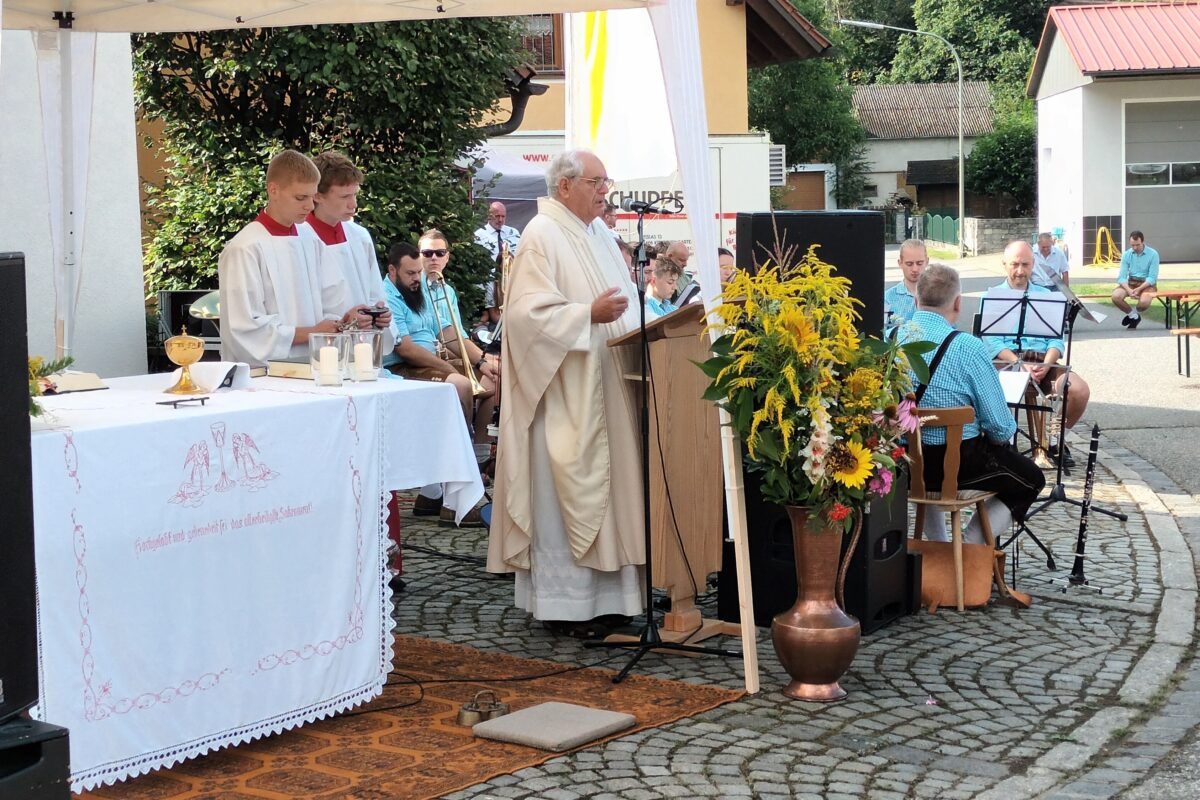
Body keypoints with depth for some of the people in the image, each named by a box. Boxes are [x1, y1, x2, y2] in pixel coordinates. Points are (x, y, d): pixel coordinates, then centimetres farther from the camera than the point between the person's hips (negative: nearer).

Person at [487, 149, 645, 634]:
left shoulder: (600, 235, 17)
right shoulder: (542, 236, -10)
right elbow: (528, 310, -19)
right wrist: (589, 314, -24)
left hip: (607, 386, 9)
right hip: (565, 394, -9)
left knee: (605, 484, 10)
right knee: (568, 491, -5)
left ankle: (603, 590, 17)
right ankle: (565, 601, 2)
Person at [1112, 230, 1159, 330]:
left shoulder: (1153, 254, -10)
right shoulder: (1126, 255, -1)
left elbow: (1152, 278, -13)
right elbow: (1122, 277, -6)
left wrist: (1139, 289, -26)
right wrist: (1129, 290, -26)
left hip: (1147, 283, -3)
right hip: (1131, 282, 3)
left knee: (1144, 302, -36)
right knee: (1116, 297, -28)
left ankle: (1135, 312, 5)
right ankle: (1133, 315, 2)